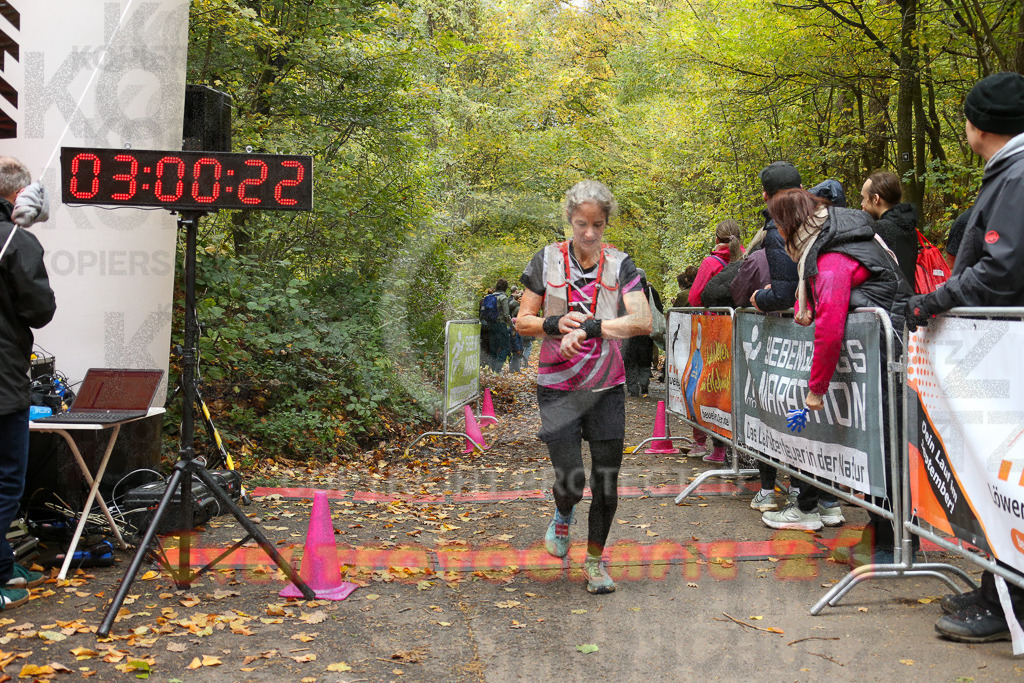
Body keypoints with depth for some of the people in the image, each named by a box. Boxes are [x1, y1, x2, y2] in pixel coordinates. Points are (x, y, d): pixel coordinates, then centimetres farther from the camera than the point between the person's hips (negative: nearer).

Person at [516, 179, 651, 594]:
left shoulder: (620, 265, -1)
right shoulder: (547, 261, 0)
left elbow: (643, 322, -14)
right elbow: (523, 322, 2)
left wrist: (589, 328, -23)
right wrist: (557, 324, -17)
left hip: (607, 388, 1)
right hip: (558, 388, -1)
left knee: (606, 482, 5)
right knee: (570, 481, -6)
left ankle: (595, 559, 29)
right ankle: (563, 516, 32)